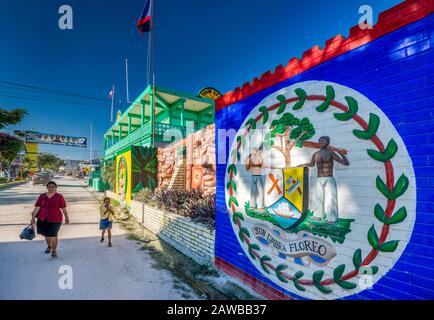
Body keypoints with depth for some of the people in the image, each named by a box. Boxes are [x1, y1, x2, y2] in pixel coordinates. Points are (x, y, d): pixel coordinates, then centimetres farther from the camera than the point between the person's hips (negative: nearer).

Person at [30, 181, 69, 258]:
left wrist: (66, 218, 0)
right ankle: (49, 246, 49)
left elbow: (63, 208, -5)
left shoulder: (59, 197, -9)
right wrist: (33, 218, -7)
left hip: (55, 220, -4)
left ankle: (54, 250, 25)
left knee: (53, 235, 4)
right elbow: (37, 207, -2)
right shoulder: (42, 196, 0)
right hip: (43, 219, 4)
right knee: (46, 234, 20)